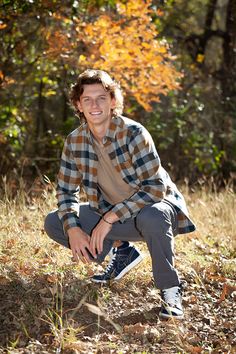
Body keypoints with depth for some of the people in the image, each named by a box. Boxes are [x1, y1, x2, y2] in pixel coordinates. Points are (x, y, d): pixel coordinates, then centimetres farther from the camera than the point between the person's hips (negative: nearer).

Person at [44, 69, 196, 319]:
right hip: (110, 214, 6)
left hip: (153, 207, -6)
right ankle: (122, 253, 12)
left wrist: (109, 219, -30)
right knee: (53, 223, -5)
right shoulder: (74, 141, -6)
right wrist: (73, 230, -16)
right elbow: (65, 190, 1)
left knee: (152, 217, -42)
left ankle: (170, 289, -17)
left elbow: (155, 187, -27)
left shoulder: (134, 134, -22)